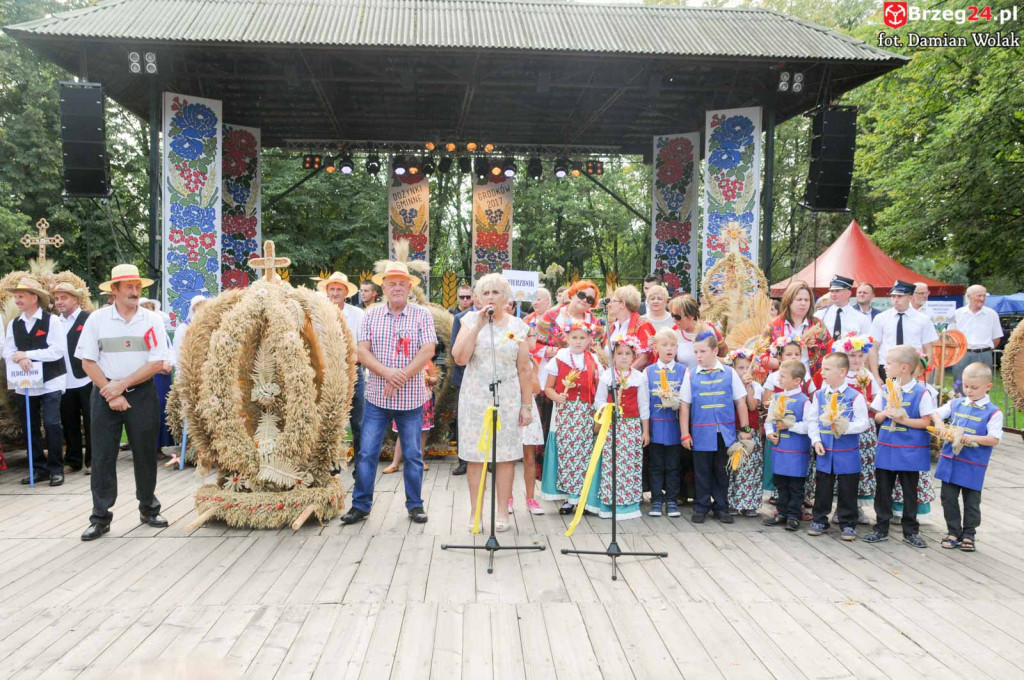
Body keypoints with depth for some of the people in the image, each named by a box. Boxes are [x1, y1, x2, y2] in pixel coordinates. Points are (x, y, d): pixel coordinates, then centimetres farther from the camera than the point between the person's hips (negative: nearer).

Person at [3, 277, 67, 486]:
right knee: (29, 427, 8)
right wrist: (19, 359, -20)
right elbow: (8, 352, 2)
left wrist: (27, 354, -16)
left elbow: (58, 350, -15)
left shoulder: (51, 321, -5)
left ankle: (56, 469, 2)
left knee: (51, 424, -9)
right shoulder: (13, 324, 9)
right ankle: (39, 469, 18)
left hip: (50, 382, -5)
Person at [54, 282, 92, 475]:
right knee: (69, 424, 12)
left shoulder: (88, 319, -6)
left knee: (90, 422, 3)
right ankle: (73, 460, 21)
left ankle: (92, 460, 12)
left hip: (86, 380, -5)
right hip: (65, 382, 6)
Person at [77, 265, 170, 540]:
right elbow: (88, 362, -1)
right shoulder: (97, 319, -1)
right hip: (105, 394, 0)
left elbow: (157, 363, -6)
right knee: (102, 456, 1)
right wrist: (110, 393, -9)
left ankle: (148, 510, 22)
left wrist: (121, 385, -12)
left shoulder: (152, 320, -1)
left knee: (145, 453, 8)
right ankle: (100, 518, 10)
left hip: (142, 393, 0)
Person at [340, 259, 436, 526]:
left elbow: (427, 351, -9)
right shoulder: (372, 315, 5)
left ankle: (415, 505, 20)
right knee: (367, 453, 3)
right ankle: (360, 505, 15)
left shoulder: (422, 315, 0)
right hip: (376, 396, 1)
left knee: (413, 454, 8)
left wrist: (401, 379, -16)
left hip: (411, 399, -1)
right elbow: (362, 351, -2)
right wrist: (386, 372, -18)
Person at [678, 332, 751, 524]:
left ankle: (721, 507, 23)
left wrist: (744, 429, 4)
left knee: (722, 472, 11)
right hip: (701, 434, -1)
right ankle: (701, 507, 20)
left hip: (725, 433, 1)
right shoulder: (691, 376, -1)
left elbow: (740, 402, 5)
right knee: (702, 472, 8)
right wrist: (685, 434, -2)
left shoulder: (729, 373, 1)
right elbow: (684, 406, 1)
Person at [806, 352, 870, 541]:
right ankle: (819, 520, 24)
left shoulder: (855, 396, -9)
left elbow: (864, 422, -8)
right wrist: (816, 440, -5)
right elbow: (813, 421, 6)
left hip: (848, 452, -3)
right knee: (822, 488, 12)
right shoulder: (819, 395, 3)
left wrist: (845, 427, -23)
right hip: (824, 451, 3)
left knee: (847, 490, 6)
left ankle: (848, 524, 17)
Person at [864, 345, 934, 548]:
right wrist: (885, 413, -11)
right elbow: (877, 417, 10)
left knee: (910, 491, 8)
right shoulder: (886, 389, 4)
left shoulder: (921, 392, -10)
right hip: (886, 448, 4)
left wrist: (904, 420, -21)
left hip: (910, 451, -4)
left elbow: (926, 421, -10)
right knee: (883, 489, 8)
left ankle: (910, 531, 20)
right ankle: (881, 528, 19)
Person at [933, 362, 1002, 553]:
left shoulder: (993, 412, -7)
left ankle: (968, 534, 24)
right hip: (950, 460, 4)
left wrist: (973, 438, -26)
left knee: (971, 501, 8)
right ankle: (953, 531, 23)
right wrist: (939, 423, -8)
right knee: (948, 497, 9)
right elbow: (936, 413, 13)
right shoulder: (956, 403, 5)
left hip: (973, 465, -4)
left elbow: (995, 439, -13)